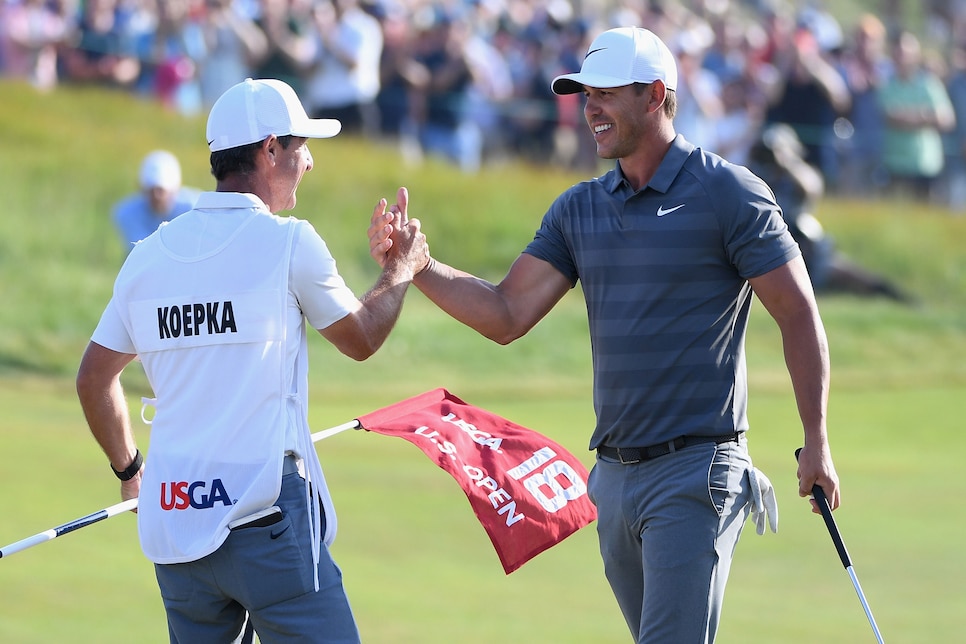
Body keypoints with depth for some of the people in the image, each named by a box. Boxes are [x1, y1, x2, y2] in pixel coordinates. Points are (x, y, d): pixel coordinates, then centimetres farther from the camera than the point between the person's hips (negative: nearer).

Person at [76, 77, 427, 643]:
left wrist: (129, 469, 31)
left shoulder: (149, 255, 9)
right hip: (266, 513, -6)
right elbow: (361, 339, 9)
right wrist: (403, 269, 26)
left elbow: (95, 377, 17)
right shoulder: (288, 242, -6)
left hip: (174, 516, 6)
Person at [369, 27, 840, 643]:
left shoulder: (729, 194, -7)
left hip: (698, 472, -7)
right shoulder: (579, 209, 12)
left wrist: (817, 444, -8)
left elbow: (799, 314, -5)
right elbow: (507, 315, 9)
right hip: (615, 475, 7)